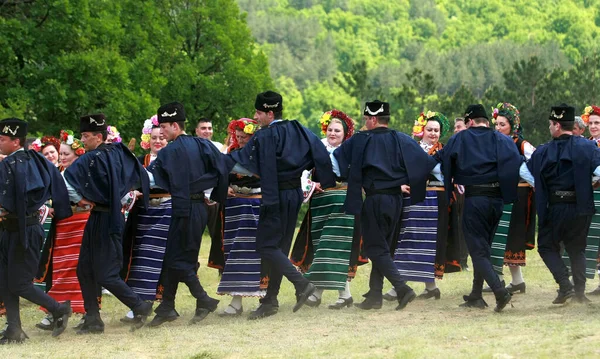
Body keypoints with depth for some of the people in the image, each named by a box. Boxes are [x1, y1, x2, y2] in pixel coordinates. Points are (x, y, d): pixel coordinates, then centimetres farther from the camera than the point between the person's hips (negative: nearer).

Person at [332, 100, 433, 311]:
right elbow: (425, 162, 1)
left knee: (375, 248, 0)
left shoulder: (360, 141, -7)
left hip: (374, 200, -6)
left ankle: (402, 288, -18)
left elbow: (334, 160, -3)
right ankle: (374, 296, 15)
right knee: (382, 247, 15)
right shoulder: (401, 141, 4)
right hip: (396, 199, 6)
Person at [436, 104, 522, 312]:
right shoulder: (501, 140, 8)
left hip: (474, 198, -4)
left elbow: (441, 160, 5)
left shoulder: (460, 139, 2)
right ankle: (476, 296, 21)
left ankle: (500, 291, -22)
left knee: (477, 250, -2)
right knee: (483, 246, 17)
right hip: (497, 198, 4)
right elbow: (518, 164, -1)